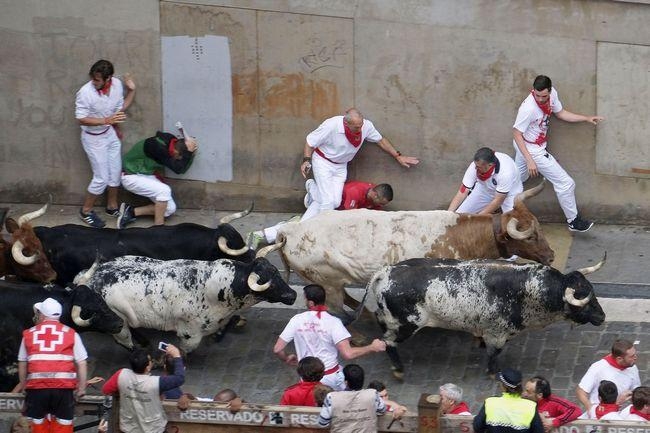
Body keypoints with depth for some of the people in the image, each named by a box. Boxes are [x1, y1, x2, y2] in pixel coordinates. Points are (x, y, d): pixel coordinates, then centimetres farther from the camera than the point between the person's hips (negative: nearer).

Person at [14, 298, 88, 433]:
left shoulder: (29, 334, 8)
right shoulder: (71, 334, 4)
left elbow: (22, 364, 12)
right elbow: (81, 363, 0)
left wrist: (22, 385, 24)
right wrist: (82, 387, 7)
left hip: (36, 387, 1)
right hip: (63, 386, -1)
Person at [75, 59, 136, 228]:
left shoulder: (117, 84, -11)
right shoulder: (85, 92, -29)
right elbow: (81, 119, -24)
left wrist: (131, 91, -6)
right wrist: (106, 120, -33)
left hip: (110, 134, 6)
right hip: (94, 138, -6)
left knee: (115, 173, 16)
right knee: (101, 178, -1)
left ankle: (112, 206, 36)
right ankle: (86, 211, 17)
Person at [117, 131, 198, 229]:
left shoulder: (171, 140, -9)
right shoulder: (157, 147, -32)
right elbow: (178, 169, -31)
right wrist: (189, 152, -31)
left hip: (148, 176, 9)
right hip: (131, 176, -9)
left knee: (170, 208, -1)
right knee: (164, 190, -29)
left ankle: (131, 212, 5)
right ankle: (158, 225, -16)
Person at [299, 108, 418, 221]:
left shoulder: (366, 126, -17)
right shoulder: (331, 126, -29)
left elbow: (380, 140, 2)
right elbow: (310, 141, -15)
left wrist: (398, 156, 6)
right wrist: (306, 161, -24)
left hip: (340, 166, 5)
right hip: (323, 162, -5)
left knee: (335, 202, -7)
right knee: (328, 201, -17)